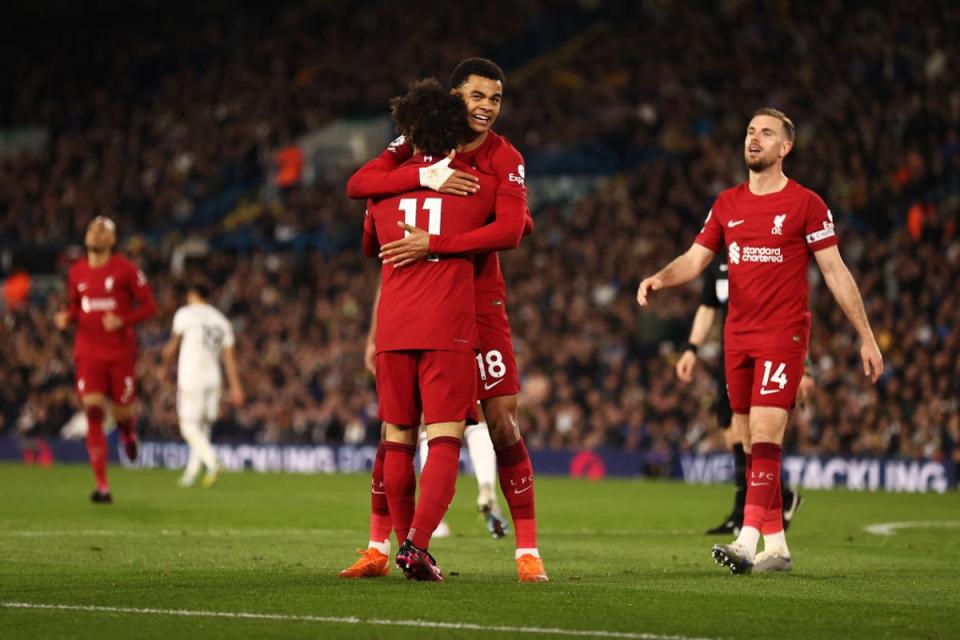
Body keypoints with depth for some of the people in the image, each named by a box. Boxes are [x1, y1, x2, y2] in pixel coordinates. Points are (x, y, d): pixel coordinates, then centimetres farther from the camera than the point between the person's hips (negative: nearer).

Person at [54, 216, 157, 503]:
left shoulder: (125, 270, -5)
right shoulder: (76, 272, 7)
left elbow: (148, 306, -2)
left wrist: (123, 321, -19)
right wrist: (66, 317, -1)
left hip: (120, 353, -2)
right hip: (88, 353, 2)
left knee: (121, 413, 1)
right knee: (93, 410, -11)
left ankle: (129, 431, 44)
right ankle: (102, 485, -10)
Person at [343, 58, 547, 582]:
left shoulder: (505, 159, -6)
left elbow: (509, 231, -21)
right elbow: (358, 184, -14)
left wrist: (433, 244, -28)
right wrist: (425, 175, -27)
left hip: (479, 301, -2)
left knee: (503, 422, -6)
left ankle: (527, 552, -1)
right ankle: (378, 548, 14)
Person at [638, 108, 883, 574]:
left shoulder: (805, 204, -3)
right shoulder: (727, 204, 12)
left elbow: (835, 272, -1)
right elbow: (694, 259, 11)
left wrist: (866, 337, -2)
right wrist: (661, 278, -11)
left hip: (783, 335, -6)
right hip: (737, 338, 6)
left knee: (764, 437, -16)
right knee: (752, 444, 6)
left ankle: (747, 543, -23)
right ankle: (776, 545, 13)